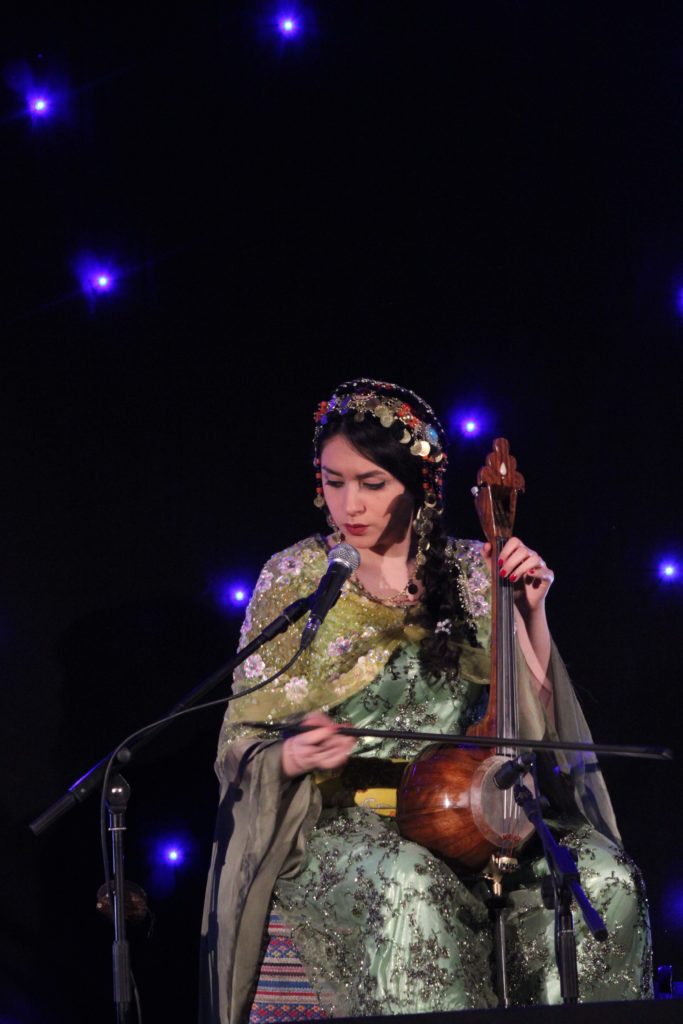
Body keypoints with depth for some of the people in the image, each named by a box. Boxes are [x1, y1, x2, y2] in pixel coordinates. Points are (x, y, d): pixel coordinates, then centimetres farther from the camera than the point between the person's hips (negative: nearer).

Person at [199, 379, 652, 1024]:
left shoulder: (470, 572, 9)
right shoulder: (296, 577, 3)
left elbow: (534, 720, 9)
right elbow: (246, 746, 3)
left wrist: (531, 615, -4)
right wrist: (294, 757, -20)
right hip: (339, 820, -3)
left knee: (605, 878, -26)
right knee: (413, 887, -38)